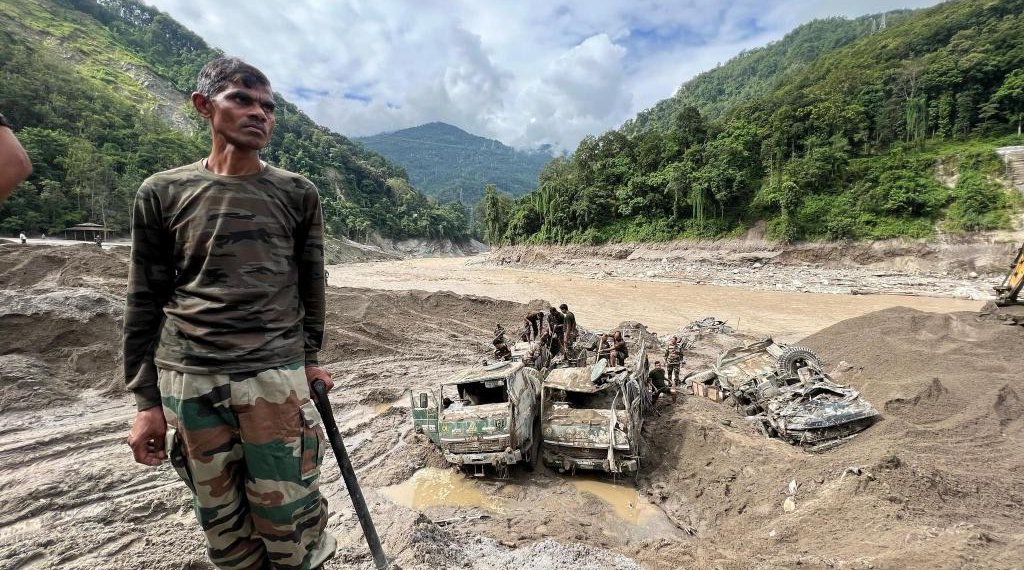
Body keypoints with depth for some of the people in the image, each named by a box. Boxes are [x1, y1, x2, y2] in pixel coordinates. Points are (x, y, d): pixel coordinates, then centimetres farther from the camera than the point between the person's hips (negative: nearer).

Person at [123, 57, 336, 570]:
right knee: (223, 528, 12)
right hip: (186, 380, 1)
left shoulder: (297, 194, 5)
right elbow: (146, 302, 6)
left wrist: (310, 358, 7)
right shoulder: (162, 194, 4)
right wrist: (146, 399, 4)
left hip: (276, 376, -1)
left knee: (287, 521, 3)